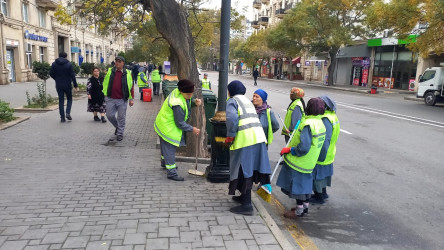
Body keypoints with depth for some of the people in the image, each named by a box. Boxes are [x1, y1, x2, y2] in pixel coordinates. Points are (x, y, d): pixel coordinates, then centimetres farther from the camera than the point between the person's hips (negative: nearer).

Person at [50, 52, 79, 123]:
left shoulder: (54, 64, 1)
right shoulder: (69, 64, -5)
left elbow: (51, 74, 2)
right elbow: (72, 76, -8)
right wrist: (75, 86, -5)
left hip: (59, 85, 2)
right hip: (67, 85, -2)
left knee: (61, 101, 7)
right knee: (69, 99, 14)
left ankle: (62, 117, 5)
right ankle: (68, 113, -7)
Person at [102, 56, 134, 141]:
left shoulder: (127, 73, 0)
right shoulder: (110, 71, 5)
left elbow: (131, 86, 2)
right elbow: (105, 82, 10)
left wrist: (131, 98, -1)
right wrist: (105, 94, 5)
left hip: (122, 99, -2)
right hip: (110, 99, 2)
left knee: (121, 117, 4)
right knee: (110, 115, 5)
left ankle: (120, 133, 19)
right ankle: (117, 126, 33)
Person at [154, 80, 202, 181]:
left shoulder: (178, 92, -7)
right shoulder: (177, 104, -34)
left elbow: (187, 101, 16)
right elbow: (179, 123, -26)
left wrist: (195, 101, -5)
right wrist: (192, 129, -17)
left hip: (164, 125, 10)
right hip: (168, 129, -10)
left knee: (165, 146, 28)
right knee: (170, 149, -3)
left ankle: (164, 162, 50)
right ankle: (171, 173, 5)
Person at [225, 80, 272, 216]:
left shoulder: (232, 101, 0)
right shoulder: (248, 101, 24)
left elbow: (232, 118, -19)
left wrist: (230, 136, -9)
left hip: (244, 139, -8)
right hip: (258, 137, 8)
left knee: (244, 171, -2)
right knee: (249, 169, 18)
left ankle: (247, 205, 2)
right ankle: (244, 196, 35)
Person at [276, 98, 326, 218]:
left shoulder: (308, 124, -27)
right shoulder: (320, 123, 4)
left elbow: (304, 147, -31)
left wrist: (289, 150, -17)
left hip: (299, 162, -9)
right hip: (309, 161, 9)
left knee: (297, 184, 5)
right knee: (305, 183, 22)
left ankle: (299, 211, 17)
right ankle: (305, 206, 36)